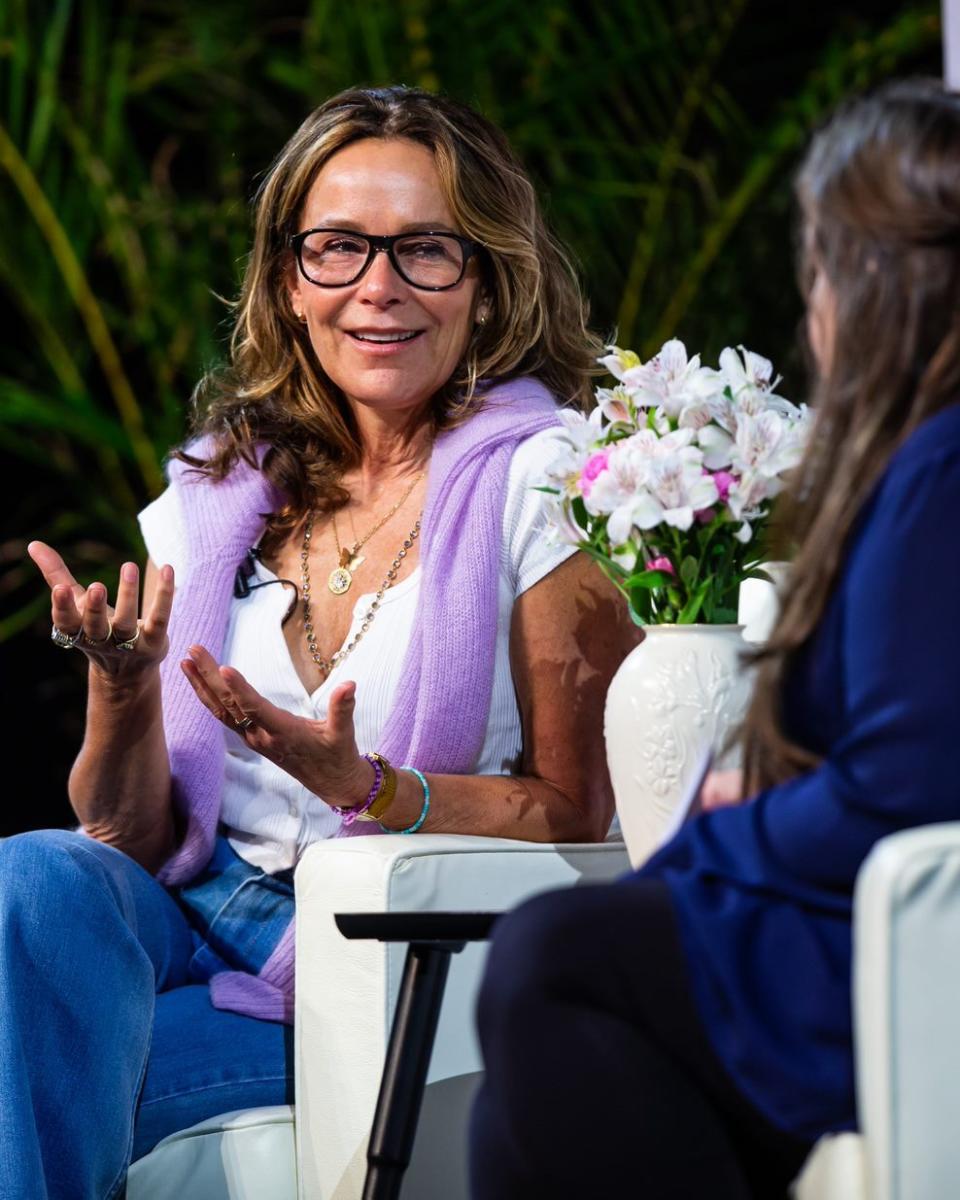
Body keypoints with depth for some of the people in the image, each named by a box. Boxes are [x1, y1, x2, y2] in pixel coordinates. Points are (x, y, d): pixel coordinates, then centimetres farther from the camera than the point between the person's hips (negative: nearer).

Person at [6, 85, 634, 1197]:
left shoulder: (542, 481, -4)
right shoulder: (213, 494, 10)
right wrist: (122, 693, -13)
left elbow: (579, 817, -4)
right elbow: (131, 834, 8)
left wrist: (366, 786, -20)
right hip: (194, 916, 5)